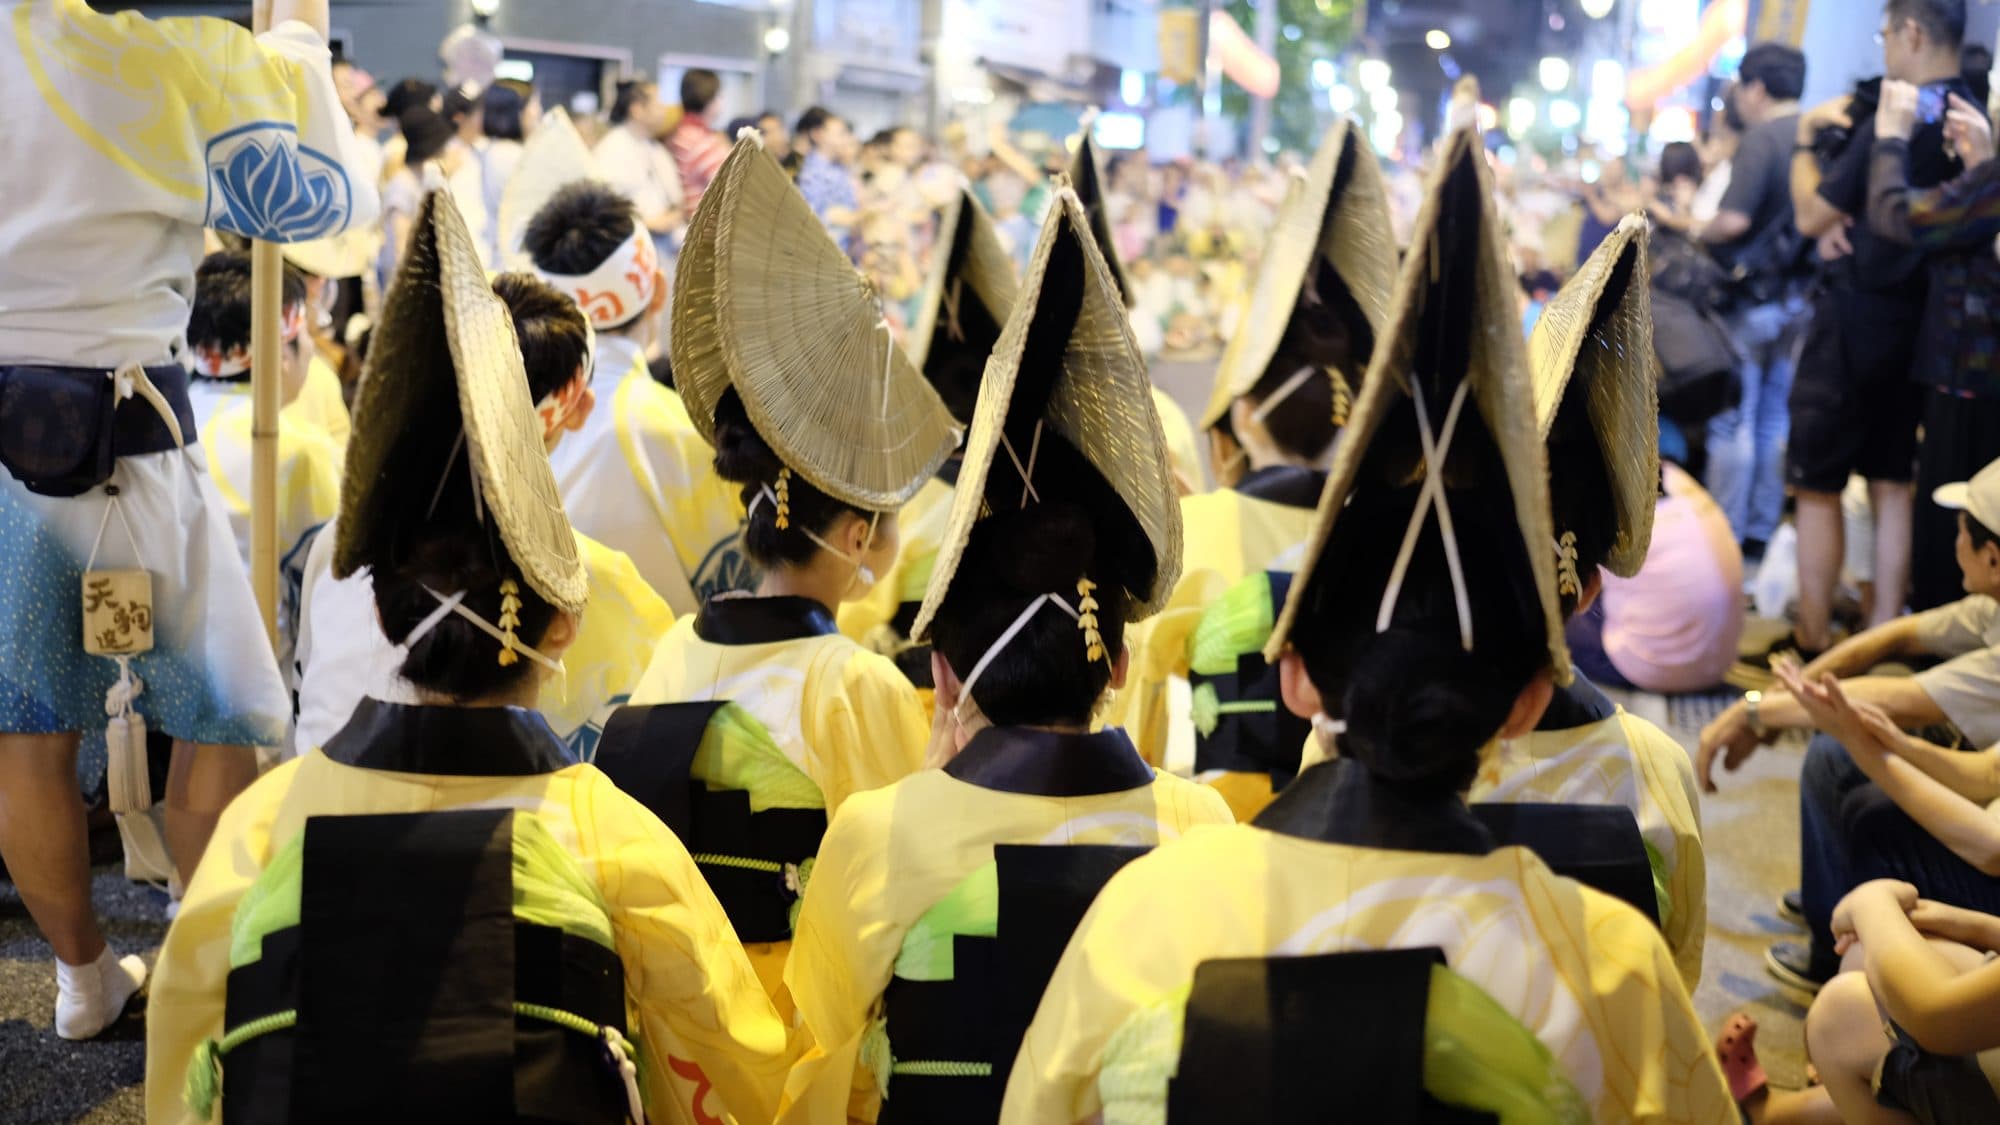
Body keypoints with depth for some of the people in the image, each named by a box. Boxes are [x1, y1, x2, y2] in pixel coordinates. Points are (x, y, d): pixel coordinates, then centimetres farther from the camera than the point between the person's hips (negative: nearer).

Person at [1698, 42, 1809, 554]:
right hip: (1796, 297, 7)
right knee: (1775, 420, 13)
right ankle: (1762, 530, 18)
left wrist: (1696, 233, -6)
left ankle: (1725, 534, 3)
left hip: (1751, 296, -7)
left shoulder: (1761, 140, -15)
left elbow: (1735, 219, -24)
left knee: (1733, 421, -1)